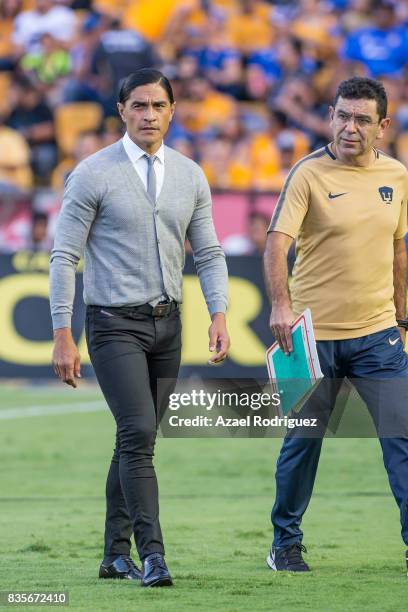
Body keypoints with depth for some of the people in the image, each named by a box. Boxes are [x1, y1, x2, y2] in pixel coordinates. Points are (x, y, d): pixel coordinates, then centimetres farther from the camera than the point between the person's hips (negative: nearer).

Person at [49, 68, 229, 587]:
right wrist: (63, 337, -12)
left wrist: (219, 315, -5)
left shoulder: (189, 176, 7)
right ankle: (152, 554, -18)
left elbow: (208, 253, 11)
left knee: (137, 439, 9)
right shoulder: (94, 174, -7)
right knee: (138, 432, -16)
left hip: (166, 323, 5)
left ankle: (117, 554, 18)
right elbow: (64, 257, -6)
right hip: (115, 324, -5)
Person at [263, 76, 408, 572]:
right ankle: (286, 543, 20)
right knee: (303, 440, 5)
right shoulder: (309, 174, -8)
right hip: (314, 333, -3)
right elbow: (277, 243, -18)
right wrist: (281, 305, -32)